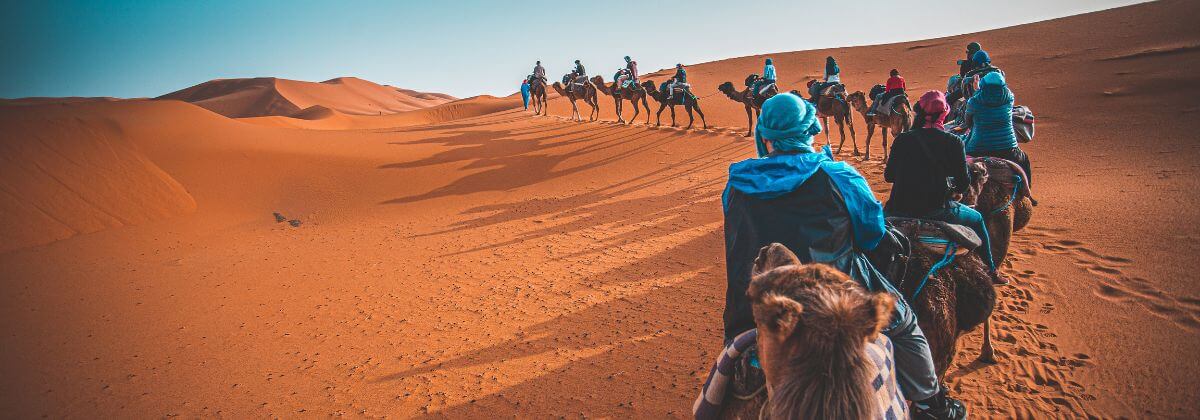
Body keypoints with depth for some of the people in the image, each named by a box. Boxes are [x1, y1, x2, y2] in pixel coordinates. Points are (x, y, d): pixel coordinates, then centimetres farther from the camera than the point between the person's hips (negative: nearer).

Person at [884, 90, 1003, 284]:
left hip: (899, 210, 1)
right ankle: (990, 271, 37)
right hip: (937, 212, -1)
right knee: (977, 219, 27)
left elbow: (888, 175, 9)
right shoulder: (953, 142, -4)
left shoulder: (902, 139, 2)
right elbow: (963, 184, -1)